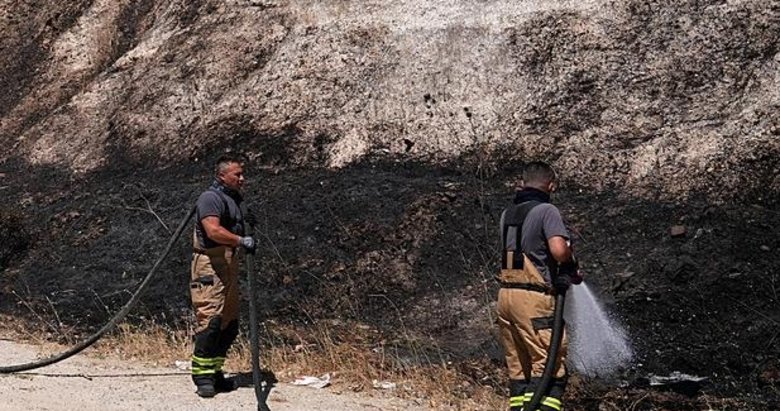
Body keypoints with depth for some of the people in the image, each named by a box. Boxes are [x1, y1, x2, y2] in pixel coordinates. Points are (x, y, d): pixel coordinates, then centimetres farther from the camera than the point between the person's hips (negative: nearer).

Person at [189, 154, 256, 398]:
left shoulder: (233, 199, 21)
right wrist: (242, 241, -23)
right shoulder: (210, 198, -10)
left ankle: (215, 373, 19)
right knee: (210, 319, -13)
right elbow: (213, 231, -24)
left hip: (229, 265, 10)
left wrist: (247, 221, 16)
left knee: (229, 323, 11)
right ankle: (202, 376, -10)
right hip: (210, 266, -10)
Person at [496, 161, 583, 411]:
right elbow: (559, 250, -22)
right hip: (534, 298, -7)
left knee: (518, 369, 11)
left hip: (506, 295, 7)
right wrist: (572, 266, -1)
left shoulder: (508, 213, 15)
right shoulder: (546, 211, -8)